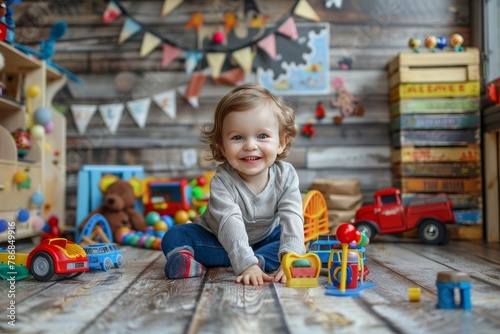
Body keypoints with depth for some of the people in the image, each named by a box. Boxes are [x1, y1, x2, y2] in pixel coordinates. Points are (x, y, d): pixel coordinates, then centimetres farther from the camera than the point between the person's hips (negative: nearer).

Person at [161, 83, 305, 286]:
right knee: (174, 237, -22)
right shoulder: (222, 181, -28)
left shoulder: (286, 175, -21)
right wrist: (247, 264, -53)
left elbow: (292, 218, -31)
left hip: (265, 238, 3)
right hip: (219, 239, -2)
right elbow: (230, 223, -40)